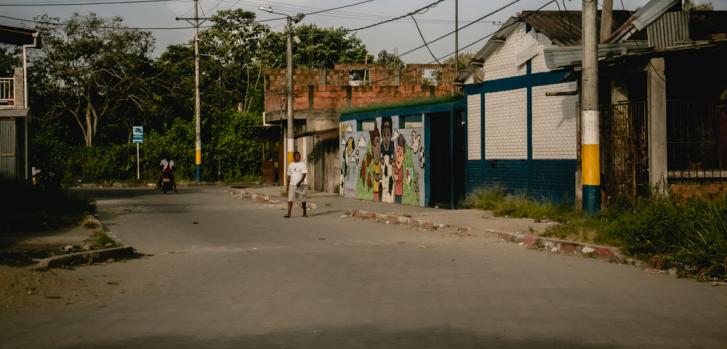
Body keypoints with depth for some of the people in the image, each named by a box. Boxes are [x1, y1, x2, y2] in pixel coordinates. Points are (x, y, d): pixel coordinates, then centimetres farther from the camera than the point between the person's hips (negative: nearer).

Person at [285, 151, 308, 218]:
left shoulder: (302, 164, 0)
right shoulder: (290, 165, 9)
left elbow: (304, 174, -8)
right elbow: (289, 176, 14)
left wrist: (300, 182, -21)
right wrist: (288, 185, 11)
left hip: (301, 185, -2)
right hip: (292, 185, 2)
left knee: (303, 200, 7)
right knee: (290, 199, -9)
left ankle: (304, 212, 25)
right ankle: (288, 214, -12)